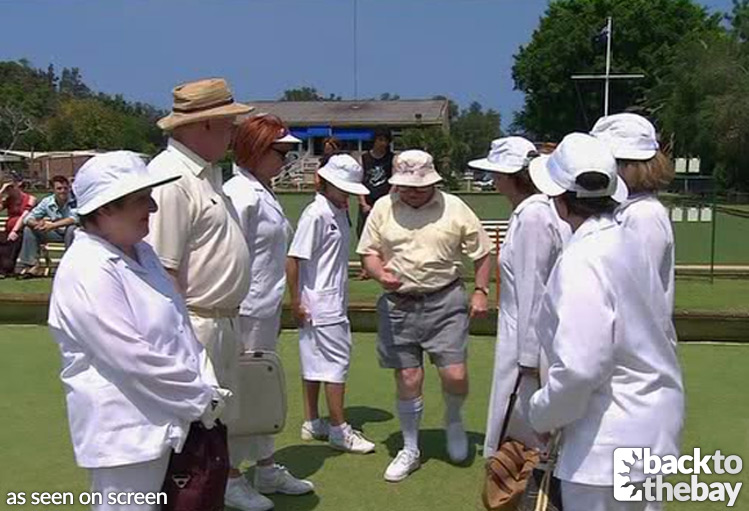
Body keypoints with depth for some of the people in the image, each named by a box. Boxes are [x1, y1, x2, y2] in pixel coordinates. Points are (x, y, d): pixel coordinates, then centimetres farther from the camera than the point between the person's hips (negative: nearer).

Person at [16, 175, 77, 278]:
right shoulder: (47, 202, -7)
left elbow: (74, 219, -34)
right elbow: (27, 218, -8)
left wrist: (53, 225, -42)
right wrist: (37, 224, -32)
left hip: (69, 232, -4)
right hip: (54, 233, 4)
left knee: (72, 229, -37)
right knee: (28, 229, -12)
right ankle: (32, 264, -7)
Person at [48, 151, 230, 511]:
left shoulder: (141, 253, 9)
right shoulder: (86, 272, -19)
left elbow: (180, 328, 12)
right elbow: (133, 359, -22)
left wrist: (208, 388, 1)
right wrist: (202, 400, -13)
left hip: (170, 421, 9)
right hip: (125, 433, -9)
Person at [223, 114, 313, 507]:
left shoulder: (263, 192, 12)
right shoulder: (241, 193, -17)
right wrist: (234, 317, -21)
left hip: (267, 310, 9)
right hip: (247, 313, -9)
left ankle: (266, 468, 32)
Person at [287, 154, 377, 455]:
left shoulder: (339, 213, 11)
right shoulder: (316, 214, -16)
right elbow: (293, 260, -18)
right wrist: (296, 302, -17)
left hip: (333, 303, 9)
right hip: (320, 304, -9)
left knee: (316, 362, 15)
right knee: (337, 362, -3)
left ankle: (312, 424, 25)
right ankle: (339, 430, 8)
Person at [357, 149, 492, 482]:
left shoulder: (454, 208, 0)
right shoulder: (383, 209, 3)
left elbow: (482, 252, 6)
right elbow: (368, 252, 7)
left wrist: (481, 292, -1)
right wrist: (380, 274, -13)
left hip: (445, 301, -1)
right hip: (398, 304, 1)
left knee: (455, 374, -7)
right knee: (407, 379, 7)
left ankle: (453, 421, 29)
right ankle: (410, 451, 26)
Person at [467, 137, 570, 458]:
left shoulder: (532, 217, -19)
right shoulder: (538, 211, 9)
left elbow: (532, 291, -20)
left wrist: (528, 358, -17)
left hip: (528, 343, -9)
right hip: (525, 338, 9)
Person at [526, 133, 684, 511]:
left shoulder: (581, 262, -22)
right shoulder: (627, 245, 5)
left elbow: (578, 367, -27)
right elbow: (663, 333, 13)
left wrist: (544, 415, -9)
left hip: (612, 438, -9)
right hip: (650, 420, 9)